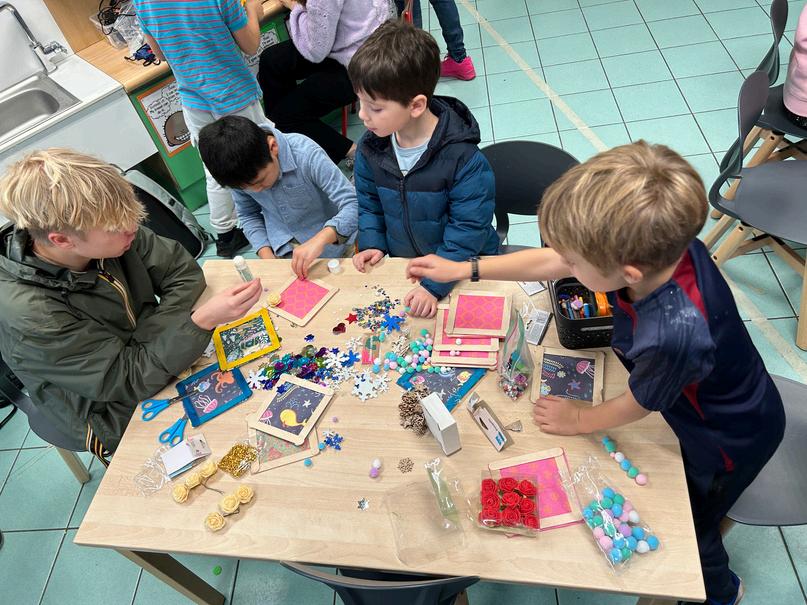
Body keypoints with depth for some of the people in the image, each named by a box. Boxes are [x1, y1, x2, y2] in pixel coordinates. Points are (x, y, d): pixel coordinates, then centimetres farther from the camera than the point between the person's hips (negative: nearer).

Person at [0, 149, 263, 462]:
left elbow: (184, 271, -12)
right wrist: (203, 320, -41)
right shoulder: (29, 315, -32)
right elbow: (129, 381, -29)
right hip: (122, 420, -5)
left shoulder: (106, 233, -18)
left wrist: (145, 341, -25)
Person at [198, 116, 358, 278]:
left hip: (331, 239, -2)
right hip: (282, 249, 3)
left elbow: (354, 204, -30)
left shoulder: (306, 154, -28)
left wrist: (320, 239, -44)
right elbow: (248, 215, 3)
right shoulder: (241, 172, -14)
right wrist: (267, 256, -11)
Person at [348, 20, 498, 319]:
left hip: (461, 268, -3)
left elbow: (469, 227, -21)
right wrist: (372, 243, -2)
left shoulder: (463, 158, -23)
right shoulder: (370, 147, -6)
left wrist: (434, 284, -27)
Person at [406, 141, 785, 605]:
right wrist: (463, 269, -9)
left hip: (732, 439, -6)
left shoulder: (673, 333, -49)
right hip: (706, 405, 6)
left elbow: (635, 406, -25)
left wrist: (580, 420, -6)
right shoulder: (658, 247, -28)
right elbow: (548, 262, -14)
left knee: (687, 529, 22)